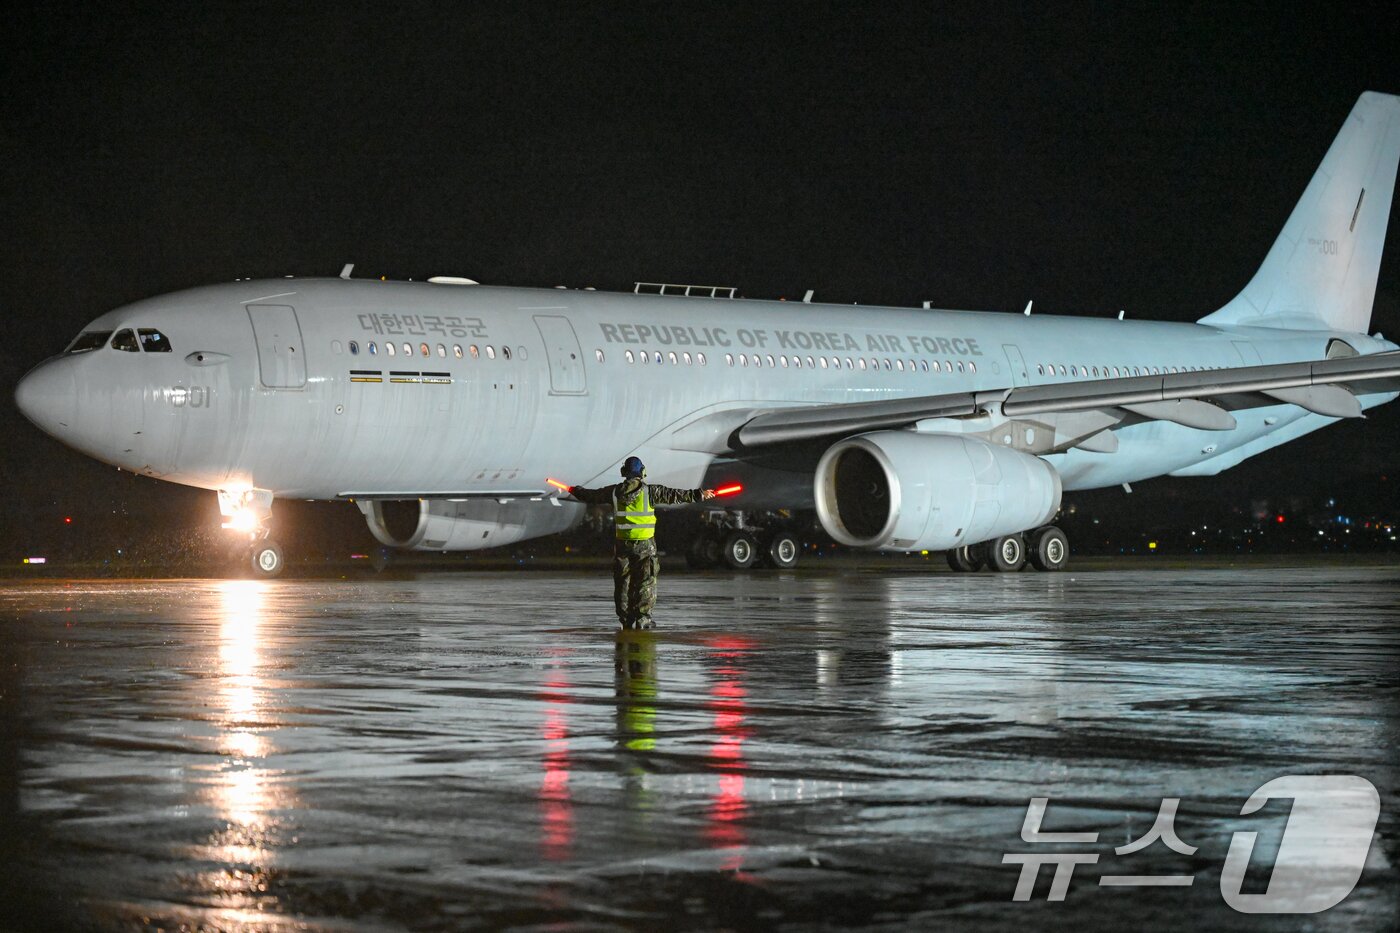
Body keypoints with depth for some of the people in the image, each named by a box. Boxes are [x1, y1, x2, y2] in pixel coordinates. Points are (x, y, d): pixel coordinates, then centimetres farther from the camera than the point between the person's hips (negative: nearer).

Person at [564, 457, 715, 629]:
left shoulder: (614, 492, 2)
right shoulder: (650, 491, -9)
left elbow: (591, 495, 14)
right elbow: (674, 495, -13)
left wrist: (575, 491, 33)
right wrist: (699, 494, -9)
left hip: (621, 544, 3)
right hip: (645, 544, -3)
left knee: (622, 581, 12)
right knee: (645, 581, 3)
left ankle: (625, 619, 15)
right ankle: (642, 617, -2)